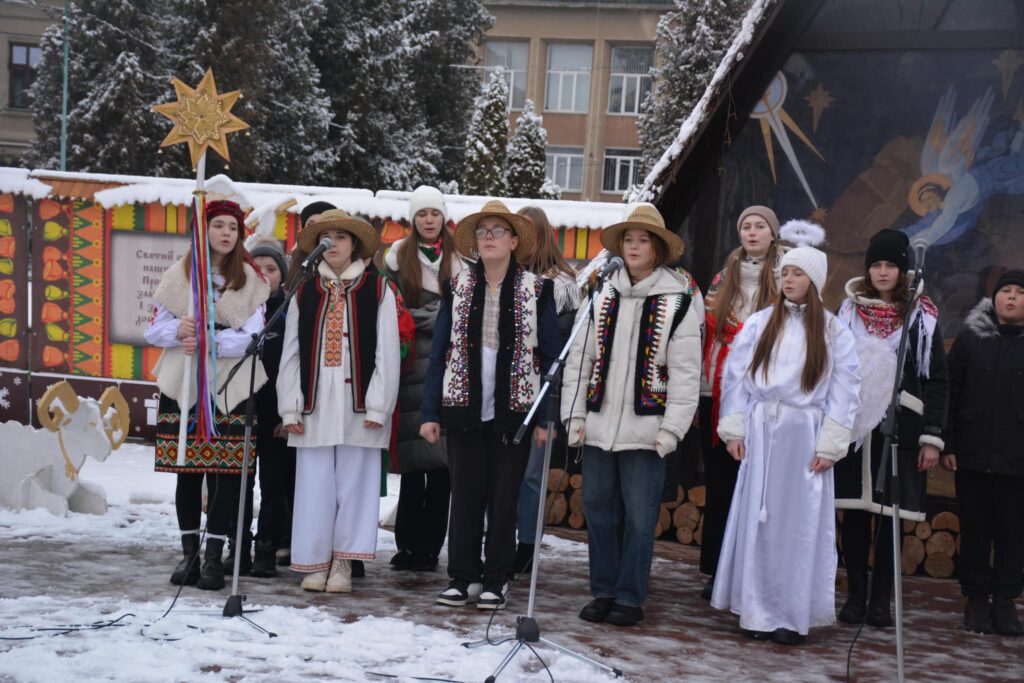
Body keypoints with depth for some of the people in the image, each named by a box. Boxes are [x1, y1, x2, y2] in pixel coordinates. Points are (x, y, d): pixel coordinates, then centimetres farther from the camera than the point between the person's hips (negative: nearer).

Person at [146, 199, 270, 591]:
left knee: (225, 473, -4)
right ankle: (189, 553, 16)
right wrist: (178, 331, -14)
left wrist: (207, 342, -20)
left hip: (231, 386, -1)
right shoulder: (179, 274, 8)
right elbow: (154, 330, 8)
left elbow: (252, 337, -6)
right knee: (186, 470, 5)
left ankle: (214, 557, 3)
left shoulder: (250, 279, 4)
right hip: (181, 383, 1)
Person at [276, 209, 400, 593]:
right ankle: (315, 561, 11)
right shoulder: (304, 294, 11)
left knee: (354, 481, 1)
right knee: (315, 484, 3)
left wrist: (378, 406, -7)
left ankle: (343, 563, 10)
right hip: (315, 402, 2)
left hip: (358, 402, -2)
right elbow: (290, 354, 9)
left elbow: (387, 353, -1)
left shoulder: (377, 291, 3)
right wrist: (290, 407, 3)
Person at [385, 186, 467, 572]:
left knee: (441, 461, -2)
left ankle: (429, 546, 4)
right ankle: (409, 544, 5)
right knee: (414, 458, -3)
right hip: (413, 367, 0)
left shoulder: (460, 259, 11)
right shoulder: (398, 257, 11)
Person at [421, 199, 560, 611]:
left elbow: (550, 356, 1)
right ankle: (462, 577, 15)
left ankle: (496, 581, 15)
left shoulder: (536, 290, 1)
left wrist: (546, 417, -6)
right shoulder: (458, 288, 6)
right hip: (464, 408, 2)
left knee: (504, 497, 5)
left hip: (513, 410, -1)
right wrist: (430, 412, -1)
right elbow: (439, 353, 6)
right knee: (465, 495, 6)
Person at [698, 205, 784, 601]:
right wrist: (698, 392, 9)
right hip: (717, 394, 5)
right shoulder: (725, 277, 16)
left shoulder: (784, 279, 2)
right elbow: (709, 333, 16)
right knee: (718, 482, 7)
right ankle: (717, 570, 14)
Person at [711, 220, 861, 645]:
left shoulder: (834, 333, 2)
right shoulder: (759, 324, 6)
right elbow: (735, 376, 7)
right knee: (757, 520, 2)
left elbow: (843, 392, 0)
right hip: (760, 433, 2)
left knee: (800, 525, -1)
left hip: (805, 437, -1)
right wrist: (734, 429, 0)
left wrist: (829, 446, -6)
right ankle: (758, 612, 10)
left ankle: (792, 616, 6)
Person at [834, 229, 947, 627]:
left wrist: (932, 437, -3)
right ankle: (855, 595, 12)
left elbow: (937, 381, 2)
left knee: (892, 512, 2)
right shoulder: (850, 311, 8)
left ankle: (882, 598, 11)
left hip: (900, 429, -2)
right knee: (855, 512, 3)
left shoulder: (921, 317, 2)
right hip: (854, 427, 2)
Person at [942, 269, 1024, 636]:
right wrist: (947, 445, -3)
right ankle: (977, 598, 17)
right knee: (975, 530, 7)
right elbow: (951, 393, 4)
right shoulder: (971, 337, 6)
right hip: (973, 455, 1)